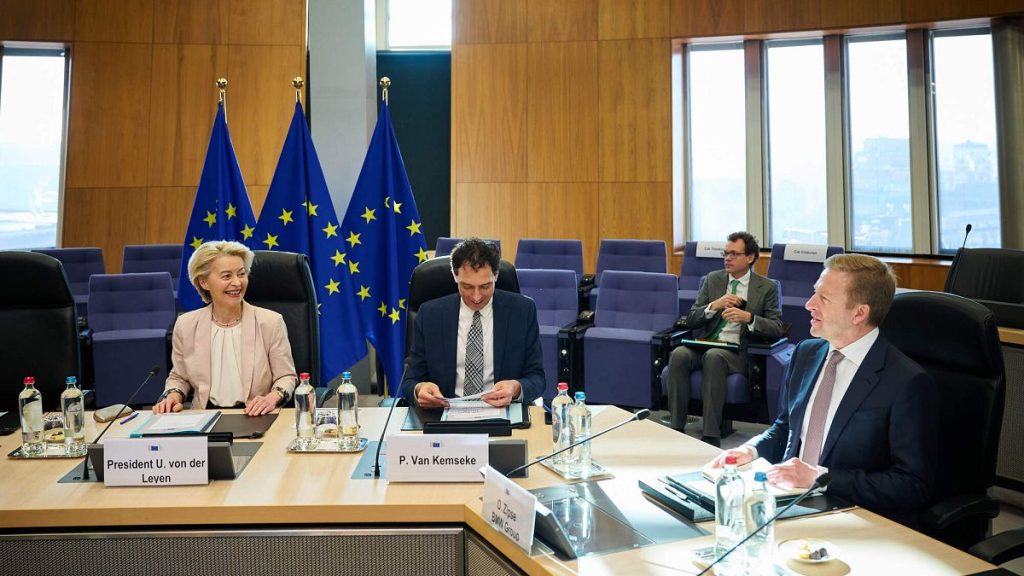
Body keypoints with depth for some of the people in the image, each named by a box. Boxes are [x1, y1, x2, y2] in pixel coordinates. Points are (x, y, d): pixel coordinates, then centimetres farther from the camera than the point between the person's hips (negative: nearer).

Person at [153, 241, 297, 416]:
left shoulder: (271, 322, -2)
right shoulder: (185, 325, 6)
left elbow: (286, 376, 5)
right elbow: (179, 377, 21)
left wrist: (273, 397, -16)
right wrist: (173, 394, 0)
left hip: (255, 418, -2)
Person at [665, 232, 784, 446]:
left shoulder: (767, 287, 7)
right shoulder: (713, 279, 15)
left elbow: (776, 328, -1)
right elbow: (691, 320, 10)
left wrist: (748, 318, -17)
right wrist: (714, 305, -8)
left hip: (739, 352, -3)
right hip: (707, 346, 3)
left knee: (713, 356, -37)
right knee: (679, 354, -29)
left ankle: (711, 435, -35)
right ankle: (675, 428, -25)